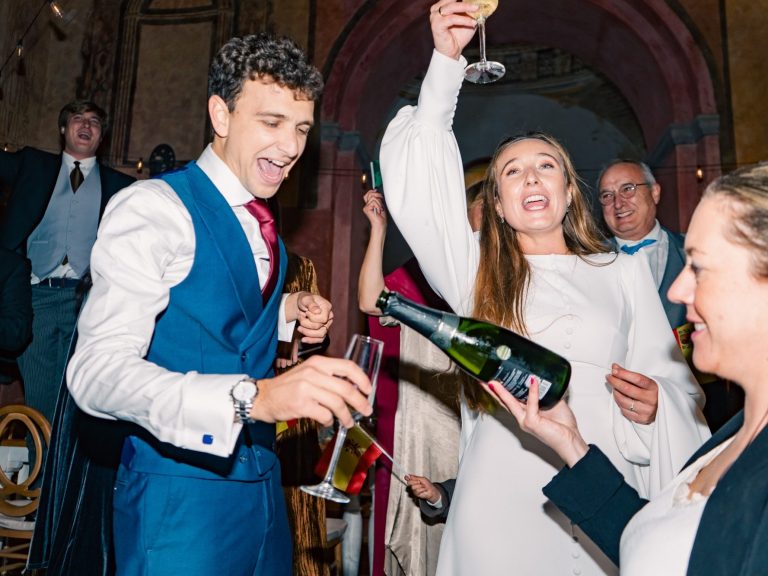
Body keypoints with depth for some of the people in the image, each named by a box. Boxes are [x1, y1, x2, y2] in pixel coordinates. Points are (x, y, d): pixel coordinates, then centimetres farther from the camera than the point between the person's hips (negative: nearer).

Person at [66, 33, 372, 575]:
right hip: (181, 490, -8)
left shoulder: (260, 222, 8)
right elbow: (96, 369, -27)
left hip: (261, 479, 8)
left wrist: (289, 311, -1)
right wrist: (254, 396, -40)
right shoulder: (151, 207, -17)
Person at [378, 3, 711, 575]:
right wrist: (446, 61, -7)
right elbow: (418, 189, -5)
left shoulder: (626, 272, 8)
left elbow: (672, 379, 11)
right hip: (502, 500, -1)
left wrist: (654, 403, -13)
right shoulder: (476, 270, 6)